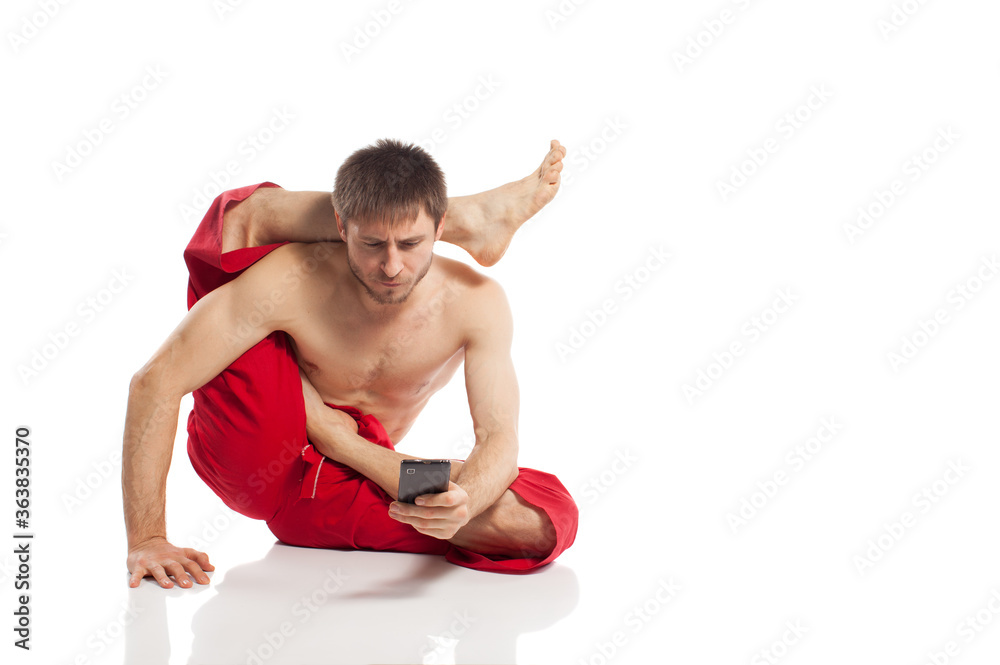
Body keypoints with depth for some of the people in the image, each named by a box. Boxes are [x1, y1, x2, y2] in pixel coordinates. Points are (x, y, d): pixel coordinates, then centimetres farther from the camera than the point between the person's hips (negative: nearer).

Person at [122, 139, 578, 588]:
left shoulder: (476, 302, -17)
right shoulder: (292, 280, -24)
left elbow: (499, 440, -21)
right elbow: (155, 382, -24)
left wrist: (460, 504, -46)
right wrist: (146, 539, -28)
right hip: (248, 454, -2)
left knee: (547, 520, -20)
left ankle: (336, 436, -11)